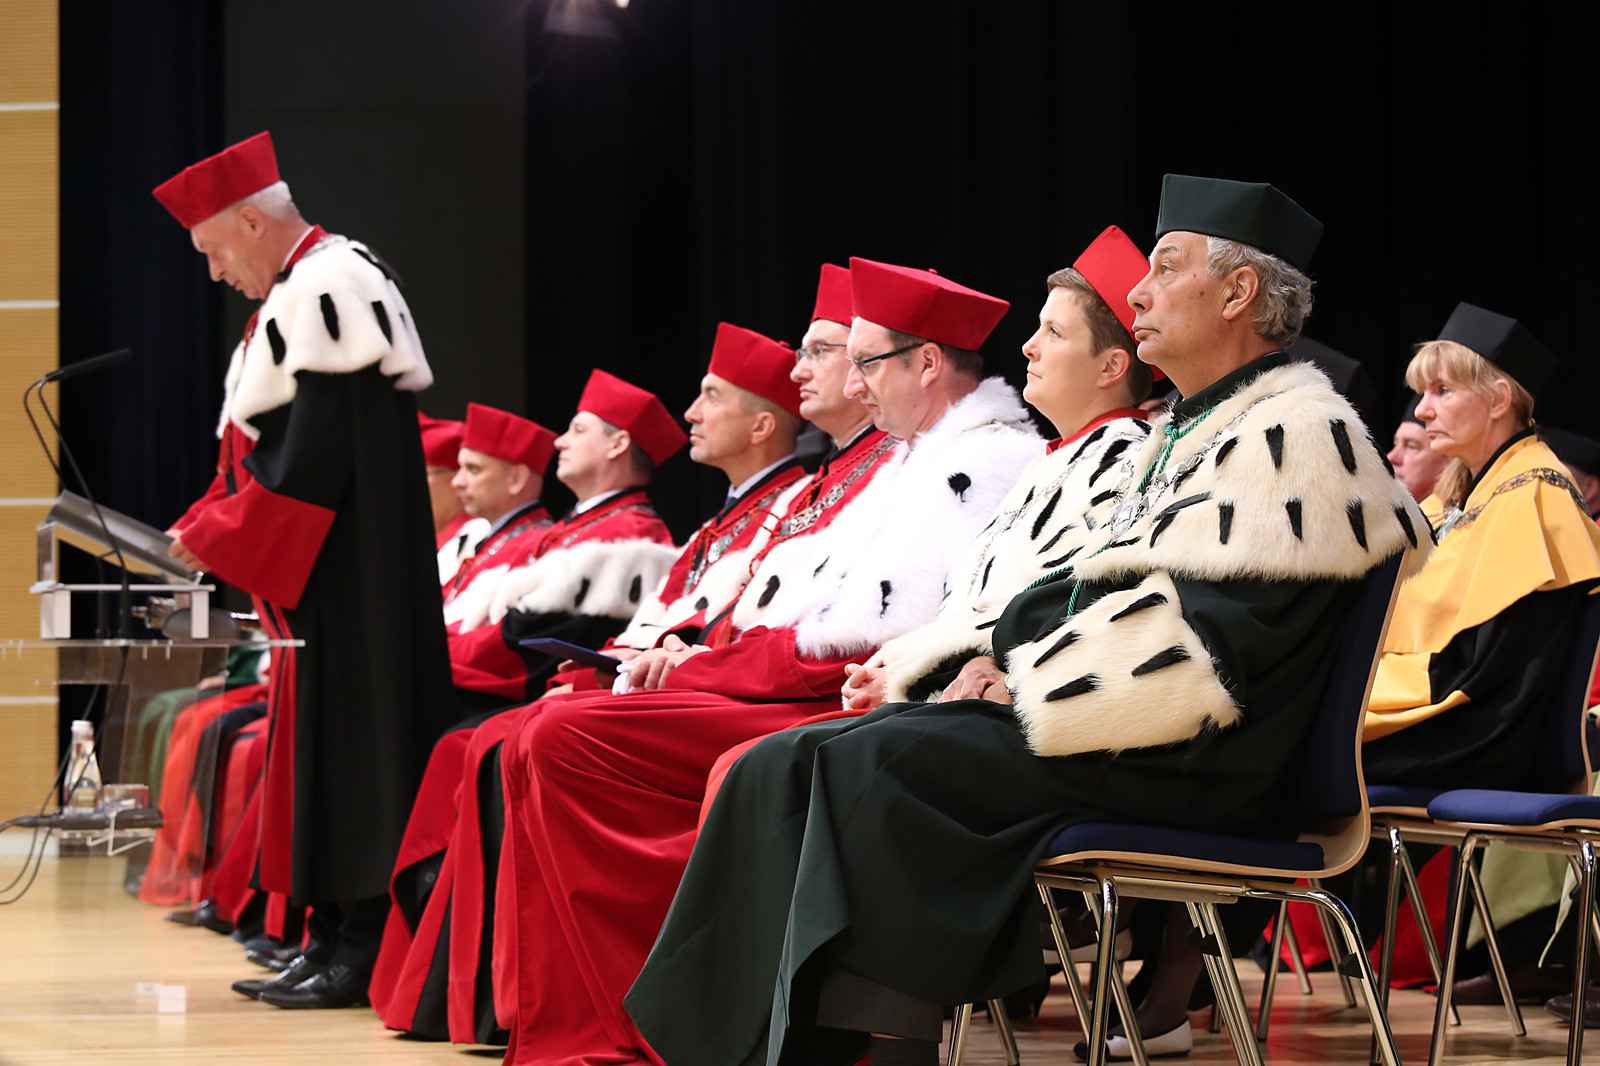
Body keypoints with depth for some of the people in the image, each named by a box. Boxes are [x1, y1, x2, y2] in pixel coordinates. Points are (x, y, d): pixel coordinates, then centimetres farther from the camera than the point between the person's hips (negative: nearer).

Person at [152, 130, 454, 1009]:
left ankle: (363, 945, -7)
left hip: (345, 573, -10)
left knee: (346, 732, -9)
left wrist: (217, 534, -13)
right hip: (318, 570, 10)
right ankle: (333, 938, 13)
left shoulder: (325, 292, -15)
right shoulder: (308, 290, 17)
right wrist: (209, 525, 12)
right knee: (321, 733, 10)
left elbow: (310, 454, -21)